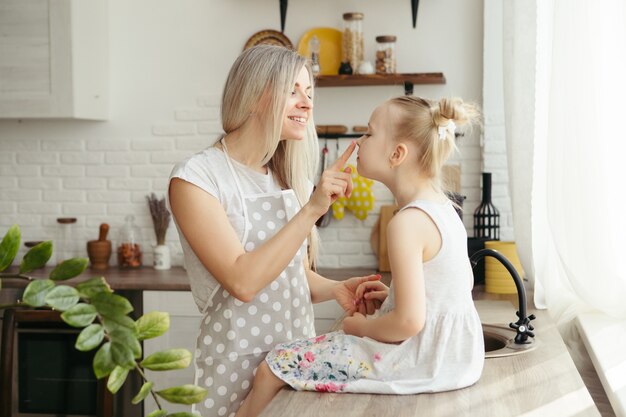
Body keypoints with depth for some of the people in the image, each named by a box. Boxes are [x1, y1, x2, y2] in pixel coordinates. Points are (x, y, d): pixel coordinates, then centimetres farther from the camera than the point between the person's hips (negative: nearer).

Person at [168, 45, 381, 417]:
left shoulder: (290, 178, 8)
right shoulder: (196, 178, -12)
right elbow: (243, 281, -22)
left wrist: (336, 289, -5)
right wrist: (312, 209, -24)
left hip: (300, 358, 6)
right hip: (237, 364, -6)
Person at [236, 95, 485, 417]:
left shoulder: (407, 222, -22)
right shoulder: (444, 207, 7)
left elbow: (409, 321, -26)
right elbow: (461, 282, 18)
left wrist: (362, 327, -8)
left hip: (422, 364, -10)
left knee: (273, 369, -5)